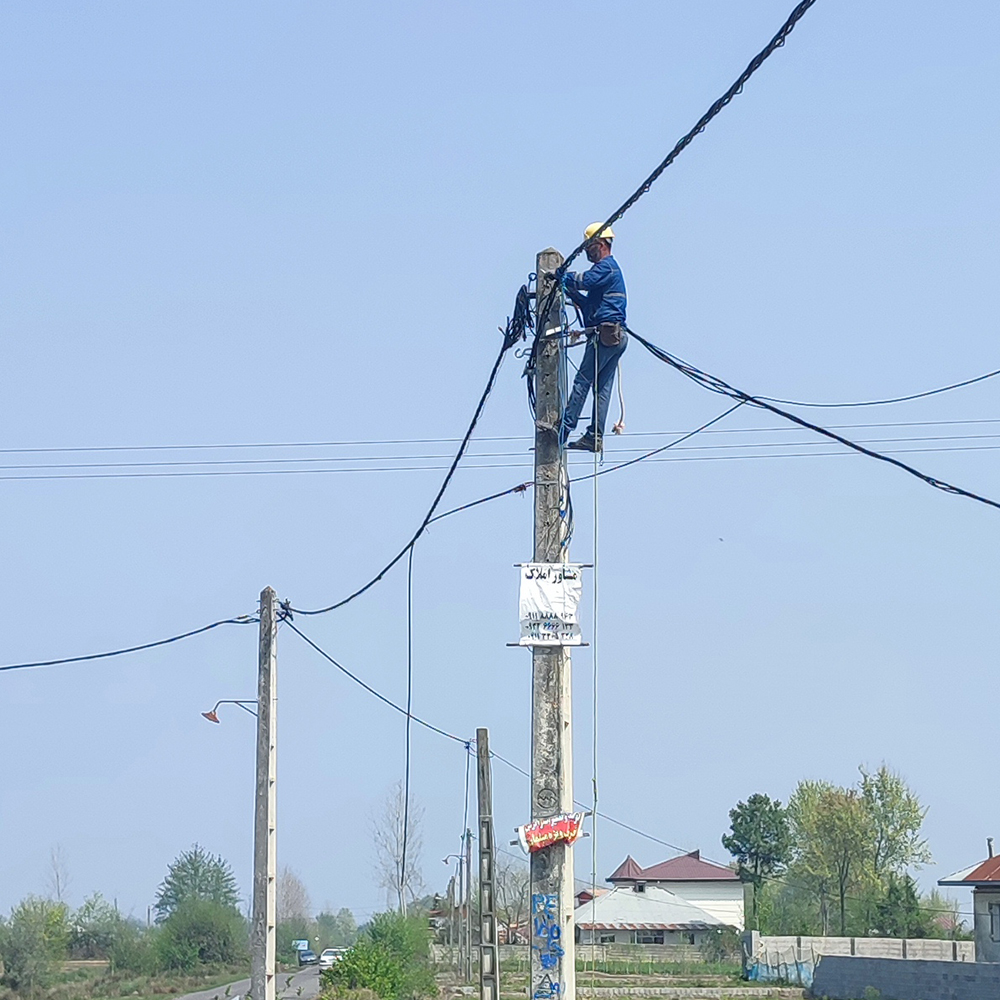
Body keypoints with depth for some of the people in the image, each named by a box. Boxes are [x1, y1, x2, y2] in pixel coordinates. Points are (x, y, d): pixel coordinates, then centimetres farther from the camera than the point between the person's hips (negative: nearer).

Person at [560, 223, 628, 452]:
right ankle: (594, 437, 4)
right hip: (616, 336, 10)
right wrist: (571, 292, 13)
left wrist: (562, 277, -11)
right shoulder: (611, 268, 27)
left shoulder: (606, 267, -5)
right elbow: (590, 303, 26)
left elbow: (585, 280, -23)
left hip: (604, 333, -10)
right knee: (602, 388, 6)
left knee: (582, 381, -11)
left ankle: (564, 431, -14)